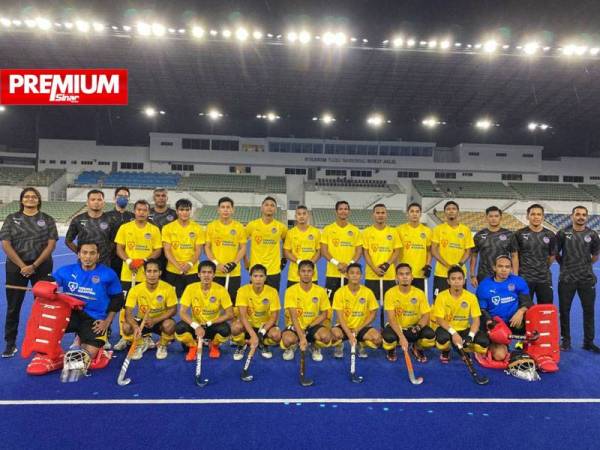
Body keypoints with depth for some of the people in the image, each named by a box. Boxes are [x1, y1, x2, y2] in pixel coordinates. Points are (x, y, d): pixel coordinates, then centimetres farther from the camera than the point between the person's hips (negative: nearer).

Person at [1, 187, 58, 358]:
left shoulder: (47, 220, 4)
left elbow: (51, 244, -4)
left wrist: (34, 265, -11)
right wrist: (22, 266, -10)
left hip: (42, 267, -1)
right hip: (16, 268, 1)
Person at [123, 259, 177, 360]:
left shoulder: (168, 288, -20)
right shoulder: (136, 289, -17)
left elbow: (173, 310, -13)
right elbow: (128, 313, -19)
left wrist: (155, 320, -27)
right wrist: (135, 326, -40)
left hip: (161, 321, -1)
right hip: (142, 321, 2)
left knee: (169, 325, -34)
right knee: (126, 327, -26)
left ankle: (162, 346, 2)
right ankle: (141, 344, 8)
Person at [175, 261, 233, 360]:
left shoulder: (220, 290, -15)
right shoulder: (191, 288, -12)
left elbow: (230, 314, -14)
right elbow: (182, 312, -14)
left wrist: (209, 323, -20)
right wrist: (196, 326, -31)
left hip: (213, 326, -1)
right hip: (196, 325, 1)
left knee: (226, 330, -33)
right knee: (179, 328, -30)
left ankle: (214, 346, 5)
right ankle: (193, 347, 6)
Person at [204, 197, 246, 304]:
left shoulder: (239, 227, 2)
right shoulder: (211, 226, 3)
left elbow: (243, 248, 4)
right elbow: (207, 247, 3)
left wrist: (235, 263, -11)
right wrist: (216, 264, -10)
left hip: (234, 273, 0)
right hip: (215, 272, 0)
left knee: (233, 301, 5)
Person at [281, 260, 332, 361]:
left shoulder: (320, 291, -5)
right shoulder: (291, 291, -11)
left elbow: (324, 314, 1)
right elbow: (293, 317, -17)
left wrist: (309, 327, -13)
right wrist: (301, 337, -29)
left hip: (313, 326, 2)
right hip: (296, 326, -1)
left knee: (326, 335, -31)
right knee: (288, 339, -34)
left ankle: (316, 348, 7)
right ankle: (291, 347, 6)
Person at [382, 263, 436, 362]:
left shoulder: (419, 293, -9)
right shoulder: (390, 293, -15)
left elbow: (426, 315, -5)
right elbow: (391, 319, -19)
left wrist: (419, 326, -28)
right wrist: (401, 337, -32)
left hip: (414, 327, 2)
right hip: (396, 327, -2)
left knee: (431, 336, -27)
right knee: (389, 338, -35)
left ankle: (417, 347, 10)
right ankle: (391, 350, 6)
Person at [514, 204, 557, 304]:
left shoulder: (550, 235, 4)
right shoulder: (519, 234, -3)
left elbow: (552, 256, 14)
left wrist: (543, 269, 10)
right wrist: (515, 276, -7)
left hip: (545, 279, 3)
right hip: (524, 278, -2)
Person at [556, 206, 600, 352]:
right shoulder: (563, 233, 0)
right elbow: (555, 253, 9)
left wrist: (586, 264, 8)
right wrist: (565, 264, 6)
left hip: (587, 278, 1)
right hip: (566, 278, -1)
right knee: (564, 310, 5)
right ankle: (566, 341, 18)